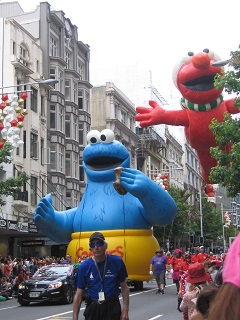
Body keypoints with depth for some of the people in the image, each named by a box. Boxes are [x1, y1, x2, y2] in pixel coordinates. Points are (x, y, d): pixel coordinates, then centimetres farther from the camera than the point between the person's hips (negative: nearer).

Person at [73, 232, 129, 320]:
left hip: (112, 309, -1)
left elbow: (124, 288, 3)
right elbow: (79, 294, -1)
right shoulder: (84, 267, -5)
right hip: (92, 308, 1)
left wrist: (125, 310, -5)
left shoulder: (117, 262, -5)